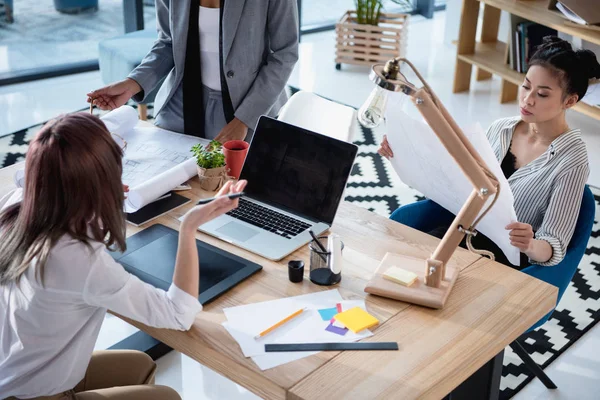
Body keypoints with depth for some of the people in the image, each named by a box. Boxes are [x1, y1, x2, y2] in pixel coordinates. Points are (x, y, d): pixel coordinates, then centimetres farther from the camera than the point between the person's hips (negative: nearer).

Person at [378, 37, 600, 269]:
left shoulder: (571, 162, -14)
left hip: (507, 259, -5)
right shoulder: (500, 129, 3)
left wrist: (531, 246, -39)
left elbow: (554, 249, -15)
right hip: (465, 232, 5)